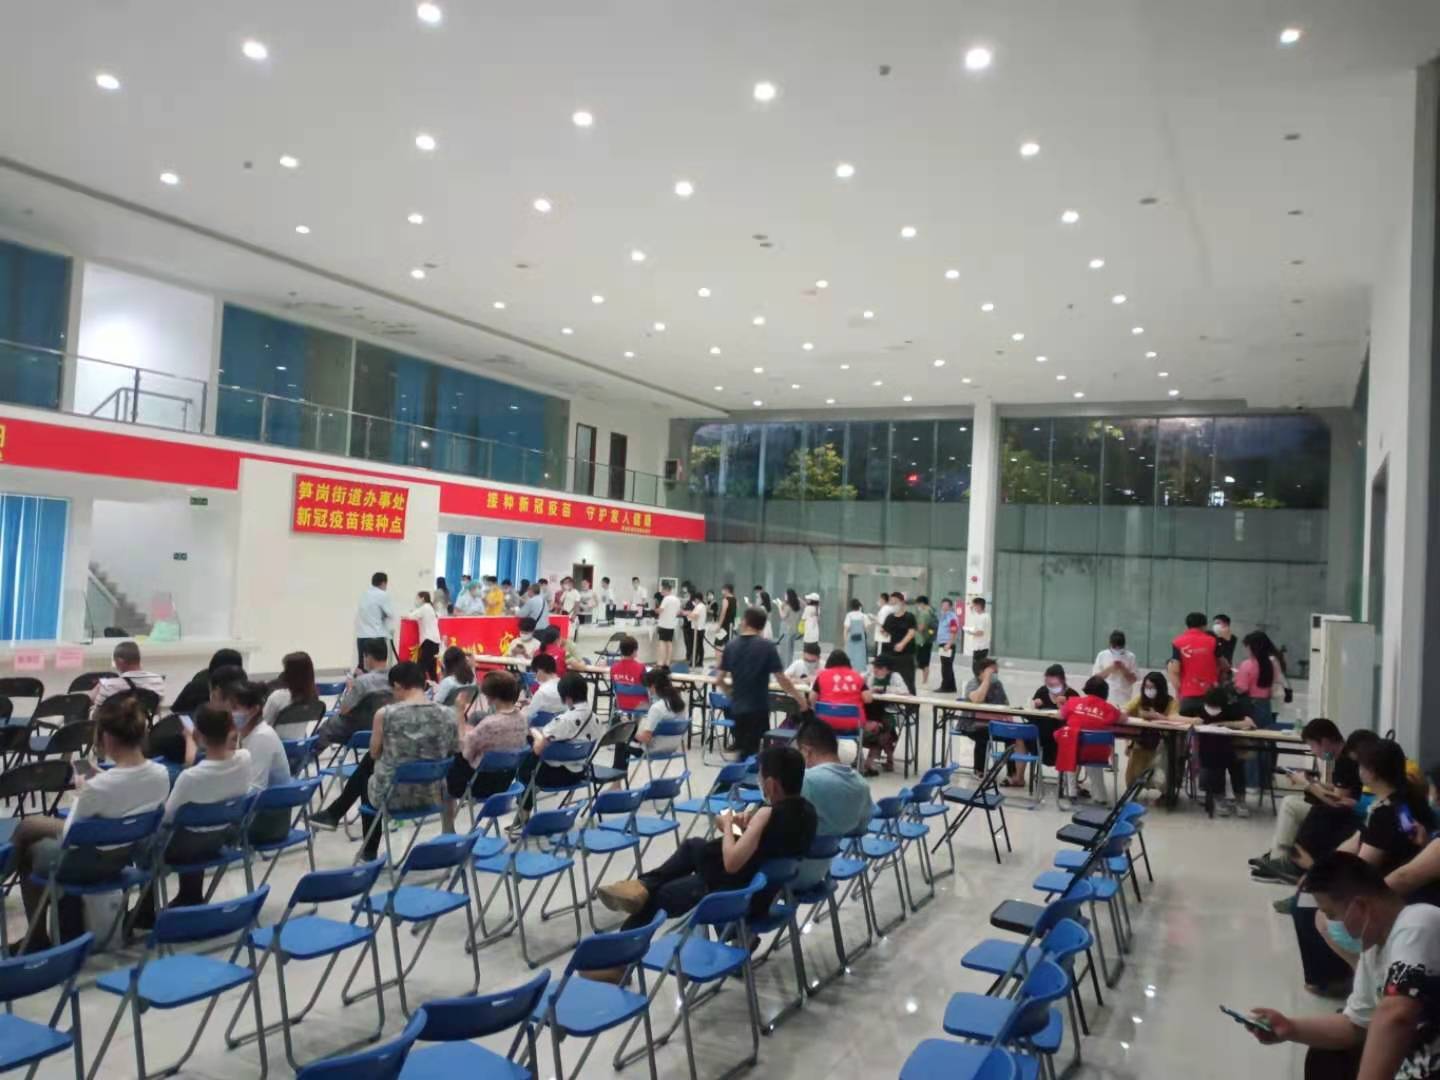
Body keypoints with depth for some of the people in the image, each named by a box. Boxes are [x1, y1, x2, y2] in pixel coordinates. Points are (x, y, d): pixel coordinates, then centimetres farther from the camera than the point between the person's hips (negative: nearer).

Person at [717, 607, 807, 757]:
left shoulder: (731, 646, 2)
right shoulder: (767, 646, -10)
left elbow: (719, 680, 4)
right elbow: (782, 680, -11)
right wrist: (799, 697, 4)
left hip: (737, 708, 4)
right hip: (758, 708, -4)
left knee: (742, 751, 16)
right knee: (751, 752, 3)